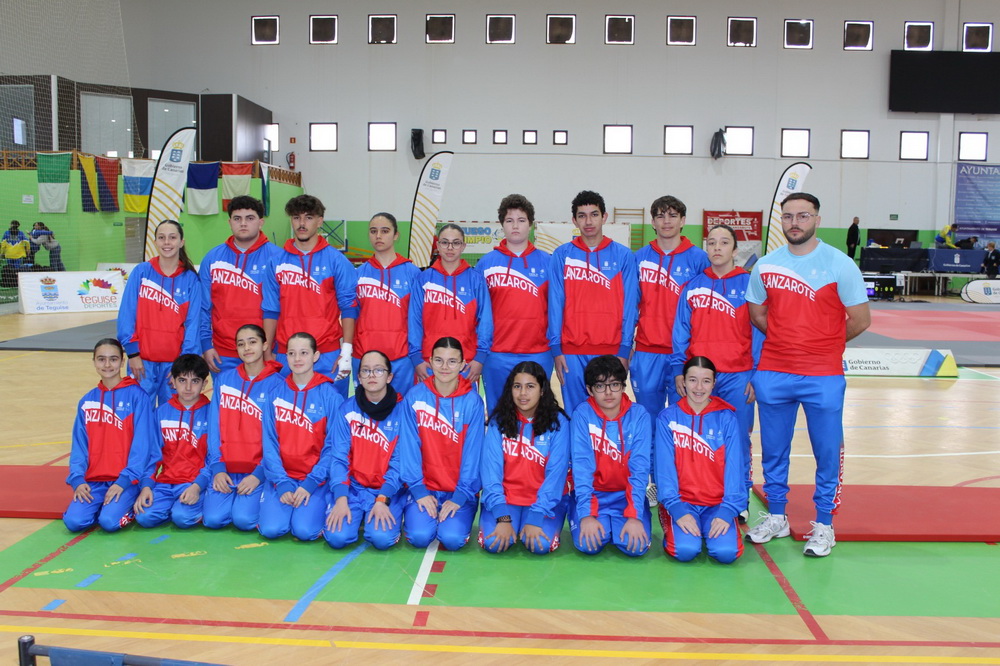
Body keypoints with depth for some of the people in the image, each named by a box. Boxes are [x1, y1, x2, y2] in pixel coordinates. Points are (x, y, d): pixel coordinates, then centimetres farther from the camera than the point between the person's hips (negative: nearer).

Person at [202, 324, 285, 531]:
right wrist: (217, 468, -5)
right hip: (226, 467, 3)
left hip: (259, 468, -3)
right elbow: (214, 428, 5)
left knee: (244, 519, -22)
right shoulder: (224, 379, 8)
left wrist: (259, 474, -16)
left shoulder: (277, 384, -3)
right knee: (213, 518, -16)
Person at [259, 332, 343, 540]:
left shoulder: (330, 395, -3)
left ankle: (314, 507, 11)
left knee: (305, 530, -22)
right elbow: (270, 444, 1)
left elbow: (332, 447, -4)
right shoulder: (275, 394, 4)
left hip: (316, 478, -2)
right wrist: (282, 484, -11)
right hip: (281, 475, 2)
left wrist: (310, 483, -14)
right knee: (271, 529, -18)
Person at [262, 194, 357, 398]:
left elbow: (348, 308, -2)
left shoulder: (336, 260, -1)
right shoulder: (278, 260, 6)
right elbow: (270, 310, 8)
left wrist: (346, 351, -9)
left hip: (328, 356, -2)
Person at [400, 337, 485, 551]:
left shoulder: (472, 401, -5)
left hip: (460, 490, 0)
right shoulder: (415, 397, -3)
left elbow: (472, 452, -6)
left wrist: (461, 496, -12)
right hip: (424, 487, 1)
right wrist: (418, 490, -11)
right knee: (420, 536, -21)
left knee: (452, 538, -22)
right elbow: (410, 447, -4)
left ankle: (456, 513, 12)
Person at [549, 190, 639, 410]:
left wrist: (624, 350, -4)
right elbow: (555, 304, 3)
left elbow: (629, 306, 2)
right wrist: (556, 349, -3)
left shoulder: (623, 256, 5)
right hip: (572, 352, 0)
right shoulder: (562, 255, 5)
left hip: (611, 350, 0)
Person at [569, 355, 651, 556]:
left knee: (635, 545, -22)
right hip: (592, 493, 0)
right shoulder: (582, 415, -9)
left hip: (627, 494, 1)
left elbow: (640, 468, -13)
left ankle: (620, 522, 12)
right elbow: (581, 466, -16)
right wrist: (587, 514, -26)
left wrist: (634, 515, -23)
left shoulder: (638, 415, -8)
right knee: (588, 544, -23)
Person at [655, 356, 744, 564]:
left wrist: (728, 510, -16)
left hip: (716, 504, 1)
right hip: (681, 501, -1)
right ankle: (673, 527, 9)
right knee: (685, 550, -26)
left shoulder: (726, 418, 2)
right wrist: (677, 508, -18)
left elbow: (735, 467, -3)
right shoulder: (667, 417, -1)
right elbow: (664, 467, -7)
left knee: (726, 551, -23)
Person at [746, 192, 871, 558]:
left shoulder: (840, 264, -5)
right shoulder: (765, 265, 4)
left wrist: (825, 343, 9)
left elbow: (860, 319, 0)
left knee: (827, 452, 5)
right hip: (773, 373, 3)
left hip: (823, 377, -3)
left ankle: (824, 524, 19)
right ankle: (776, 517, 27)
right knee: (773, 450, 11)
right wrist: (789, 340, 9)